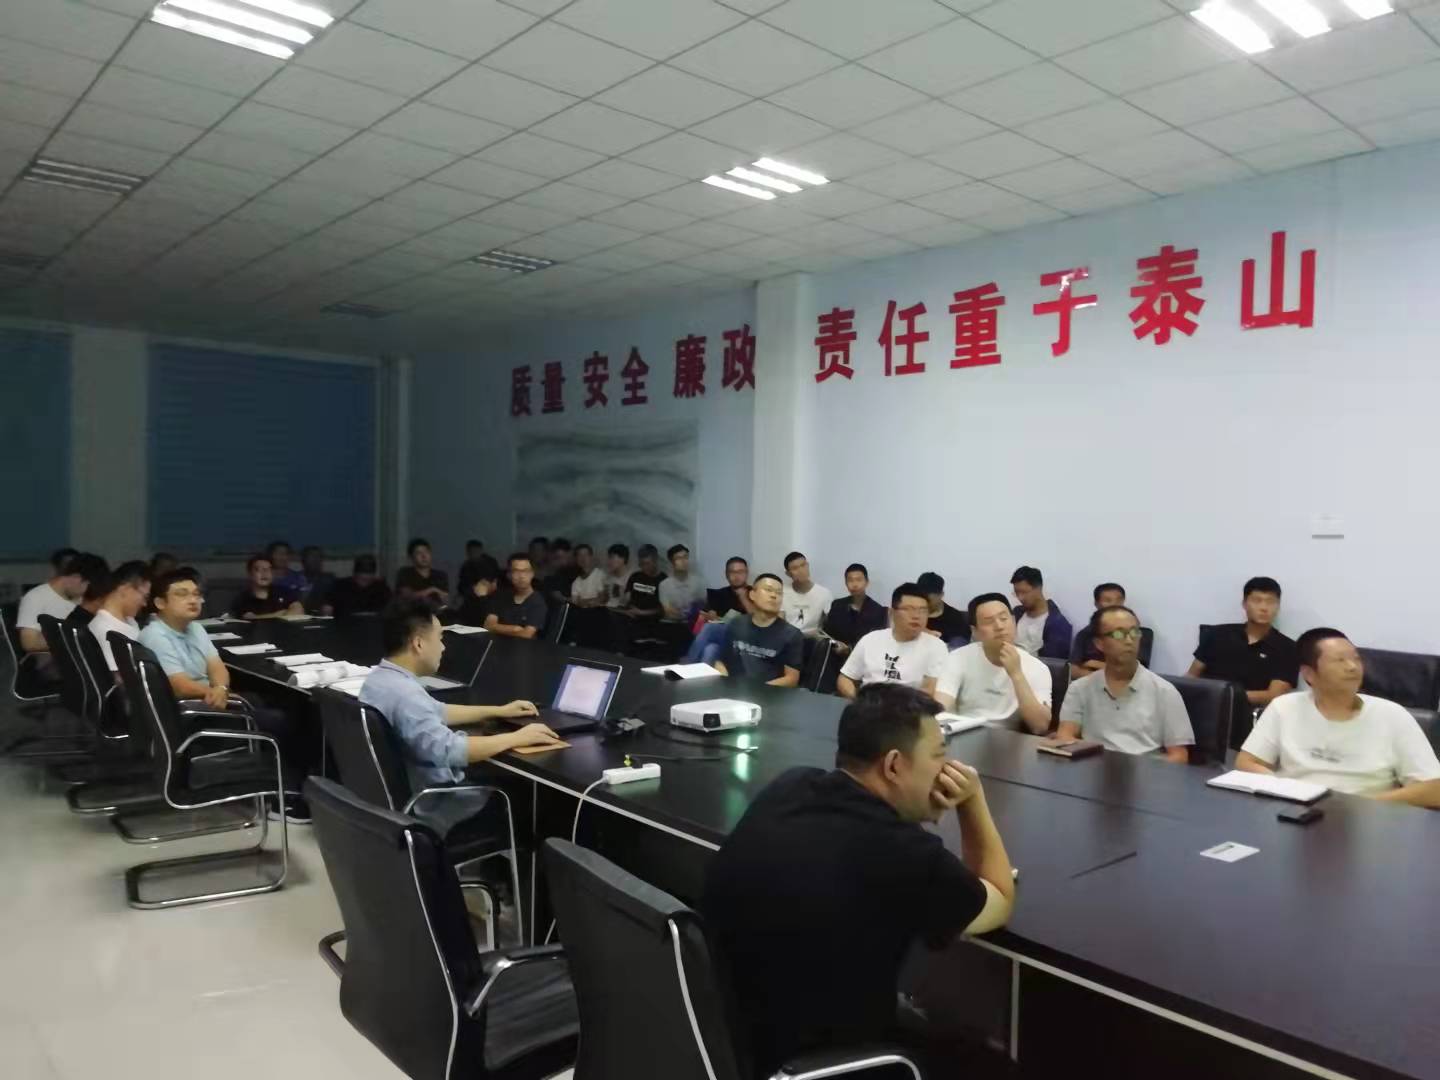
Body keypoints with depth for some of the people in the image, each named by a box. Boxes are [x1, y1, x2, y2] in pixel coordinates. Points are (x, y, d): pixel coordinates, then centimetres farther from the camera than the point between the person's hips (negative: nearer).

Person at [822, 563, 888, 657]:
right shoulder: (837, 606, 13)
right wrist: (835, 646, -11)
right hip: (836, 655, 2)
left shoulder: (878, 611, 1)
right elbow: (826, 633, 11)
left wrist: (850, 649, -19)